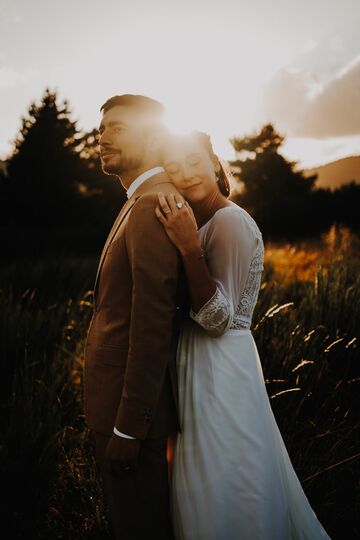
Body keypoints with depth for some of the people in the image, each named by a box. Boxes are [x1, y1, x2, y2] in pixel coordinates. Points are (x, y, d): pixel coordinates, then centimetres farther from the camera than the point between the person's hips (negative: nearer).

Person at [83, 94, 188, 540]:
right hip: (122, 402, 10)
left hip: (132, 407, -10)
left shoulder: (152, 205, -20)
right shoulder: (148, 202, 13)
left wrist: (127, 429, -20)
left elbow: (152, 326, -24)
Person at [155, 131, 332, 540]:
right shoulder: (204, 222, 9)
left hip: (219, 368, -9)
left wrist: (188, 247, -29)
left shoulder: (230, 221, -18)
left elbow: (218, 318, -23)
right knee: (210, 487, 22)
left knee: (221, 494, 6)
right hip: (202, 363, 9)